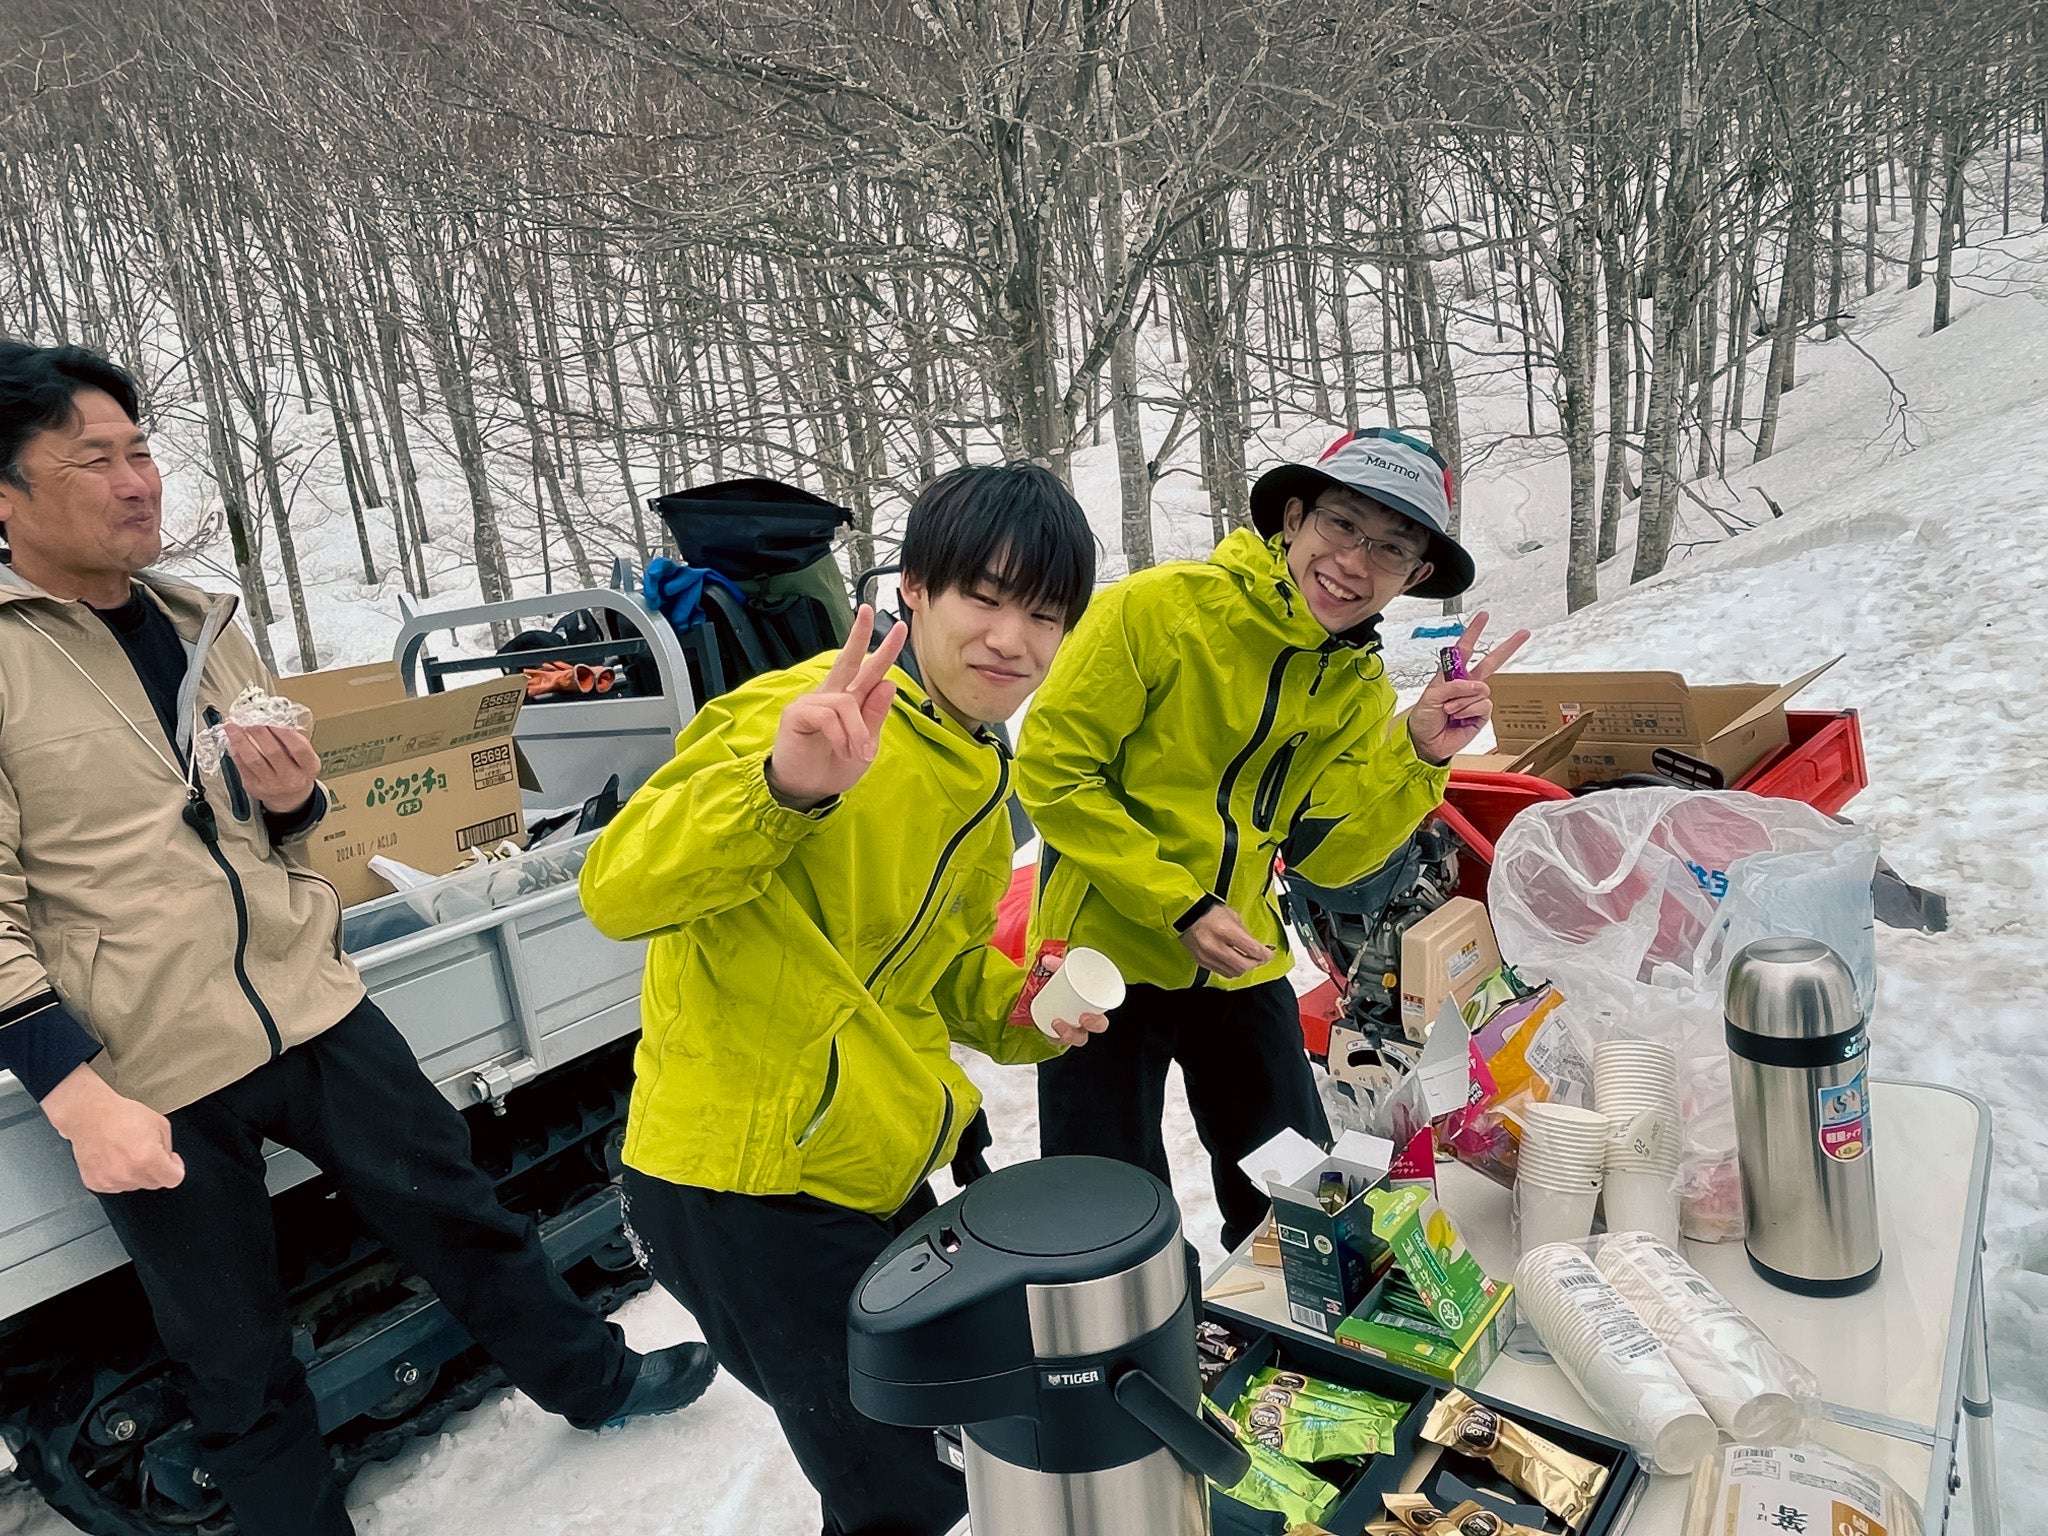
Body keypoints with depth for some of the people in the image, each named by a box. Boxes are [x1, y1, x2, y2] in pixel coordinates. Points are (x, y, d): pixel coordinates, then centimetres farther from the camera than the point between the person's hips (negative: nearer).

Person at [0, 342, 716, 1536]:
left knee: (454, 1202, 18)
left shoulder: (199, 622, 8)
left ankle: (592, 1378, 39)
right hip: (146, 1075, -5)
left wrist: (291, 797, -4)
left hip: (312, 1007, 5)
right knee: (239, 1360, 13)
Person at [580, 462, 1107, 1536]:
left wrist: (1019, 1011, 0)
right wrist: (782, 789, -45)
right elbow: (618, 894, -29)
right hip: (744, 1185, -9)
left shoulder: (977, 783, 10)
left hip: (872, 1170, 9)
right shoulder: (811, 719, -20)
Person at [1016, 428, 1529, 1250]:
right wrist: (1179, 906, -18)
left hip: (1241, 966, 6)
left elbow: (1324, 856, -2)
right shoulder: (1160, 608, -17)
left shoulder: (1360, 686, 1)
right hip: (1108, 952, -5)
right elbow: (1052, 769, -16)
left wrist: (1418, 756, -16)